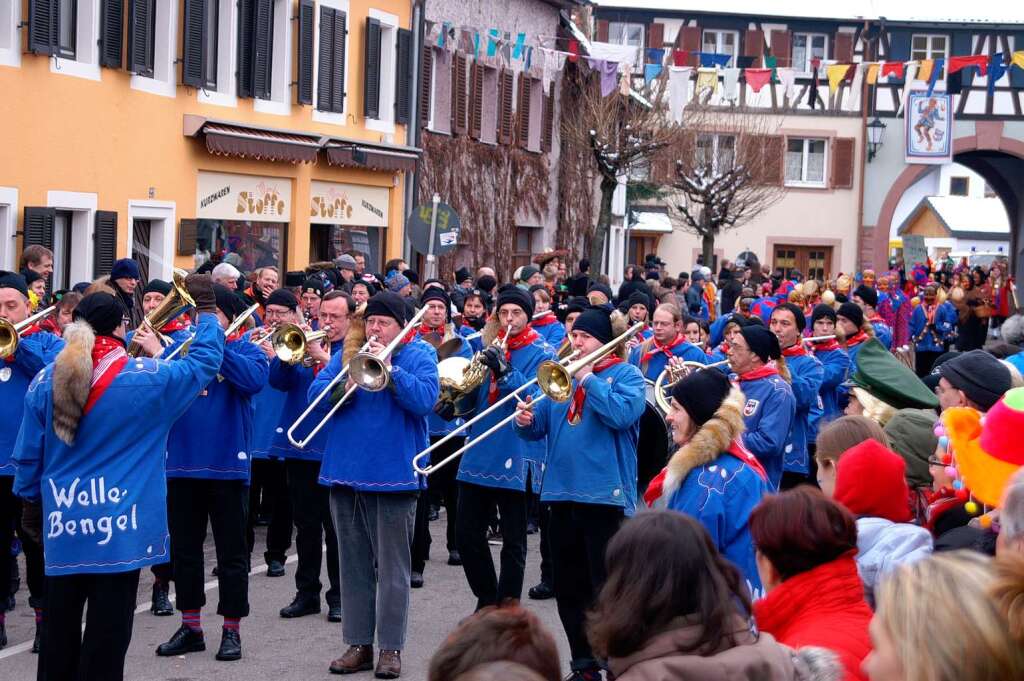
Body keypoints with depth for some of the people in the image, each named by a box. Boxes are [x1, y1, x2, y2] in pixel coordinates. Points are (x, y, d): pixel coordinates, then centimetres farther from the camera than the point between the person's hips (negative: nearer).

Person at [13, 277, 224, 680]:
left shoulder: (45, 382, -2)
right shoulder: (145, 379, -10)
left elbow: (28, 456, 5)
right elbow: (205, 360, 3)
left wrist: (32, 503, 19)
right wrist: (205, 309, 17)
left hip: (62, 525, 4)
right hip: (120, 526, -4)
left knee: (59, 630, 14)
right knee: (106, 636, 2)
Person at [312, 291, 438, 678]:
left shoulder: (418, 355, 1)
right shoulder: (347, 354, 11)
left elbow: (425, 399, -15)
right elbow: (315, 394, 2)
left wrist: (390, 369, -22)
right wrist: (346, 386, -17)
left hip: (393, 475, -4)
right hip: (345, 472, 4)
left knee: (393, 568, 1)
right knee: (354, 565, 10)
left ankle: (391, 648, 7)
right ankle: (358, 644, 18)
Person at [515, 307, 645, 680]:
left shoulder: (626, 374, -2)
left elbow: (622, 414, -21)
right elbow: (540, 425, 13)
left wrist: (588, 378, -15)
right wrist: (527, 421, -9)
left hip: (604, 494, -7)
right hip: (563, 493, 7)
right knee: (568, 587, 12)